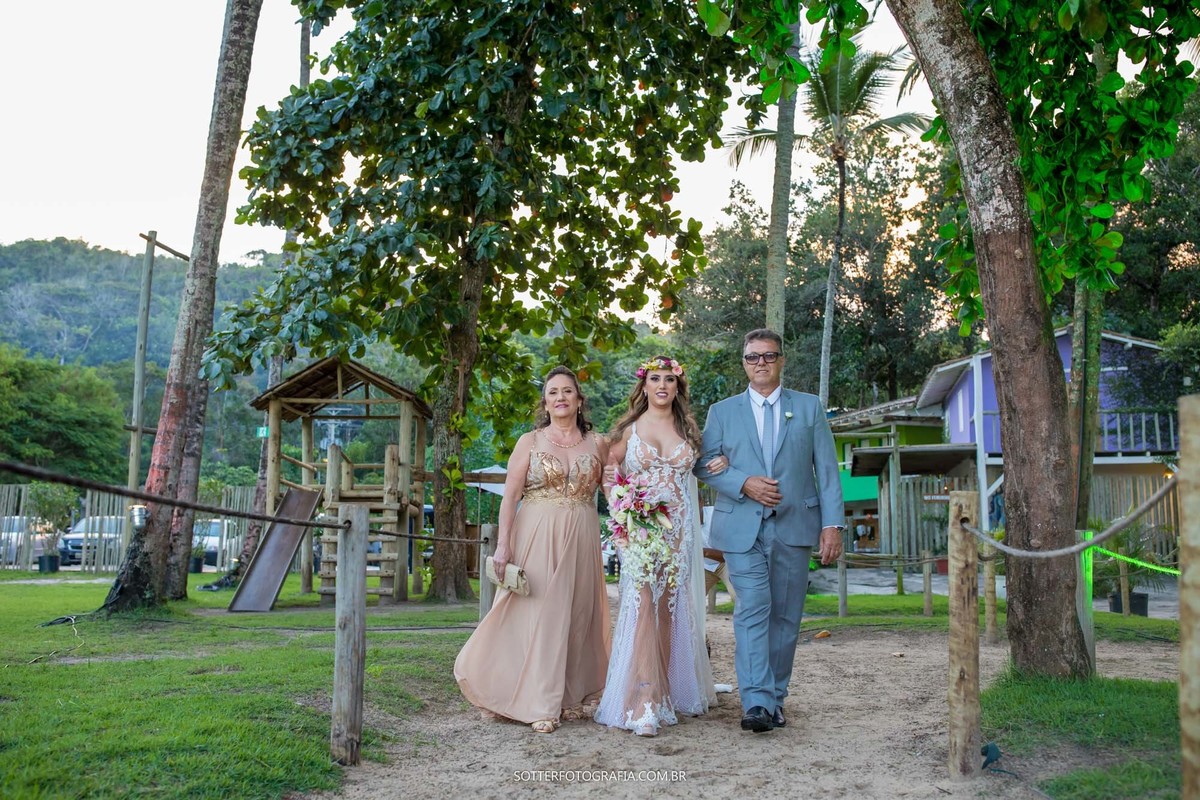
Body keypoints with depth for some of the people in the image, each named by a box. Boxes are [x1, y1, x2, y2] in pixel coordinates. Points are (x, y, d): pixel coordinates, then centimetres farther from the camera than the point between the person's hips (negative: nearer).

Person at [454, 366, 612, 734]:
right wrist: (503, 545, -10)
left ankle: (571, 697, 18)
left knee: (577, 617, 6)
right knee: (538, 615, -4)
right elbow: (510, 496, -2)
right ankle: (540, 705, 1)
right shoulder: (530, 442, 3)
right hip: (537, 537, -2)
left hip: (581, 539, 2)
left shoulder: (596, 444, 9)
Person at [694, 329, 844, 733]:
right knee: (752, 610, -12)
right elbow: (704, 466, 7)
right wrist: (744, 483, -10)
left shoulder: (809, 408, 10)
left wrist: (832, 524, -3)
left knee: (785, 616, 6)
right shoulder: (722, 412, 11)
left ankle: (775, 698, 16)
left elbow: (827, 469, 6)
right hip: (742, 528, -1)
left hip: (794, 527, 1)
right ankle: (756, 703, -15)